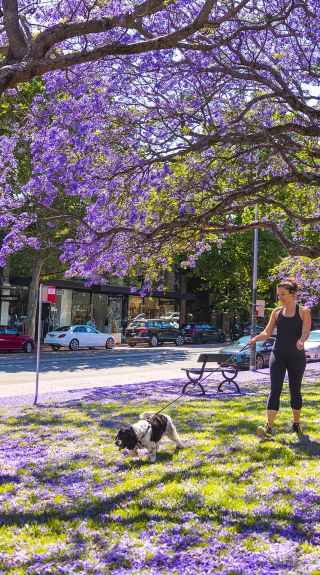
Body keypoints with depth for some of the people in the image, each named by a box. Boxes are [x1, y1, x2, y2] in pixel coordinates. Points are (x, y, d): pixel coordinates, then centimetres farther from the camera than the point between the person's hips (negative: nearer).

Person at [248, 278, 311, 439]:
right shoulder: (277, 312, 6)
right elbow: (267, 332, 3)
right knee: (275, 389, -9)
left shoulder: (303, 311, -2)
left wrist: (301, 340, -35)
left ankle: (296, 423, 27)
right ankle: (269, 427, -15)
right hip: (278, 355, 1)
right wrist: (255, 339, -17)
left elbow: (305, 332, -13)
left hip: (297, 356, -1)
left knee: (295, 390, 8)